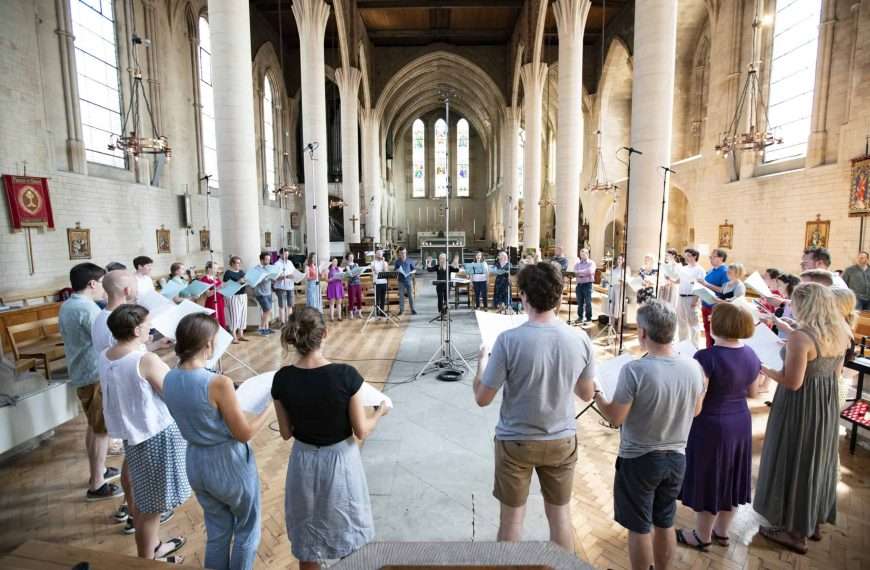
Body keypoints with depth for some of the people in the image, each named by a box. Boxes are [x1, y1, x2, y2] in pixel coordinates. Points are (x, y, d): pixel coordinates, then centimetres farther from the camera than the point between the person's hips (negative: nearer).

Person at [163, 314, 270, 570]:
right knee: (247, 528, 21)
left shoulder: (169, 379, -7)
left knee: (217, 531, 26)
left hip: (196, 462, 6)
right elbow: (244, 434, -19)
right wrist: (269, 407, -8)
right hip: (229, 463, -6)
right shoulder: (218, 383, -29)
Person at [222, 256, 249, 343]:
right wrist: (238, 282, -22)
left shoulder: (242, 271, 14)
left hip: (243, 295, 7)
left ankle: (241, 334, 16)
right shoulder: (228, 272, -5)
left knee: (243, 315, 7)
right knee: (235, 316, -7)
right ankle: (234, 337, -2)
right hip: (233, 296, -7)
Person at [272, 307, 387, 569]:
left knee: (306, 542, 23)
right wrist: (380, 412, 3)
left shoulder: (282, 379, -14)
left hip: (303, 461, 3)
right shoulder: (346, 375, -24)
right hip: (339, 460, -2)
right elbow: (361, 431, -15)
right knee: (347, 532, 23)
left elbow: (286, 433, -2)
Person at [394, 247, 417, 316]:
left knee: (410, 295, 2)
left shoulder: (410, 261, 3)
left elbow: (414, 270, 7)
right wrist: (397, 271, -14)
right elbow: (395, 270, 8)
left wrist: (411, 272, -13)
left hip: (409, 280, 0)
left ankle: (412, 309, 9)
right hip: (401, 281, 0)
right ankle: (401, 309, 11)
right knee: (401, 295, 3)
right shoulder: (397, 261, 4)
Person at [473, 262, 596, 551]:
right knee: (561, 515, 22)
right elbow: (587, 394, 2)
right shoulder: (580, 339, -13)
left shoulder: (509, 340, -24)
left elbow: (482, 399, -15)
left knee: (512, 518, 17)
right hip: (563, 441, 3)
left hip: (516, 441, -3)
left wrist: (482, 361, 1)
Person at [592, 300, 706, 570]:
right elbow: (696, 410, 6)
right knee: (665, 524, 23)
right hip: (676, 458, 5)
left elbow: (615, 418, -19)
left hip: (638, 460, -5)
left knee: (639, 528, 14)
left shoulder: (634, 370, -27)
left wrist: (595, 395, -3)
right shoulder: (693, 367, -10)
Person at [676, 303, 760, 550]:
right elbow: (753, 393, 11)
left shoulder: (707, 357, -26)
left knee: (708, 481, 10)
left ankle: (702, 537, 28)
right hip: (740, 422, 7)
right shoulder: (750, 355, -2)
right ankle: (722, 533, 39)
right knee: (729, 479, 21)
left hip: (711, 427, -7)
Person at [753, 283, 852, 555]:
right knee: (818, 458, 22)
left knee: (794, 462, 8)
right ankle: (814, 521, 40)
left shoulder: (801, 336, -25)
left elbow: (793, 383, -23)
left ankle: (795, 531, 23)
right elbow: (836, 372, 13)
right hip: (828, 404, 8)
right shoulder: (840, 333, 0)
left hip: (802, 407, -8)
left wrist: (763, 368, -11)